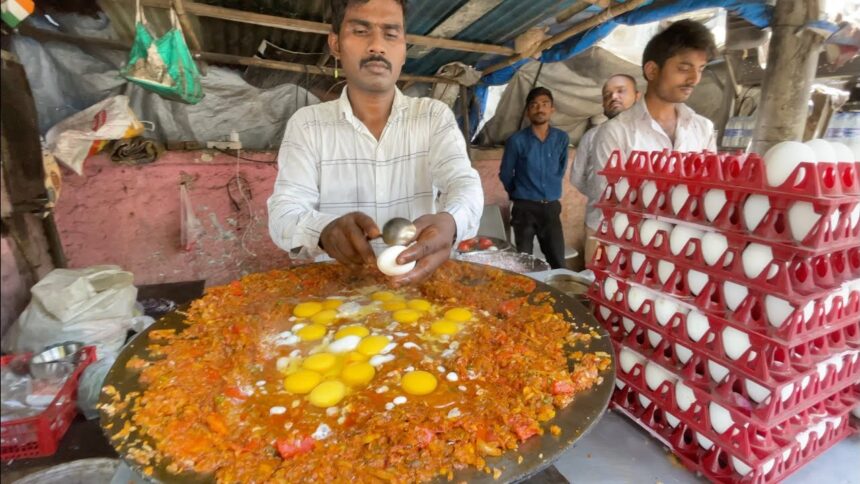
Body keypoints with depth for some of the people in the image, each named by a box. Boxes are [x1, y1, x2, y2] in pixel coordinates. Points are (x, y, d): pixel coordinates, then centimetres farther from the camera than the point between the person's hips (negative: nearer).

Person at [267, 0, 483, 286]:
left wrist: (449, 223, -37)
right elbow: (283, 215, -8)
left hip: (418, 279, 2)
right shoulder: (305, 124, 2)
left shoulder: (435, 116, 3)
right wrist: (325, 231, -33)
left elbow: (465, 184, -12)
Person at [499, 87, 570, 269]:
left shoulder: (562, 138, 4)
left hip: (551, 208, 3)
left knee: (559, 264, 5)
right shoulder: (517, 140, -6)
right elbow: (505, 174, 6)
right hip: (525, 208, -3)